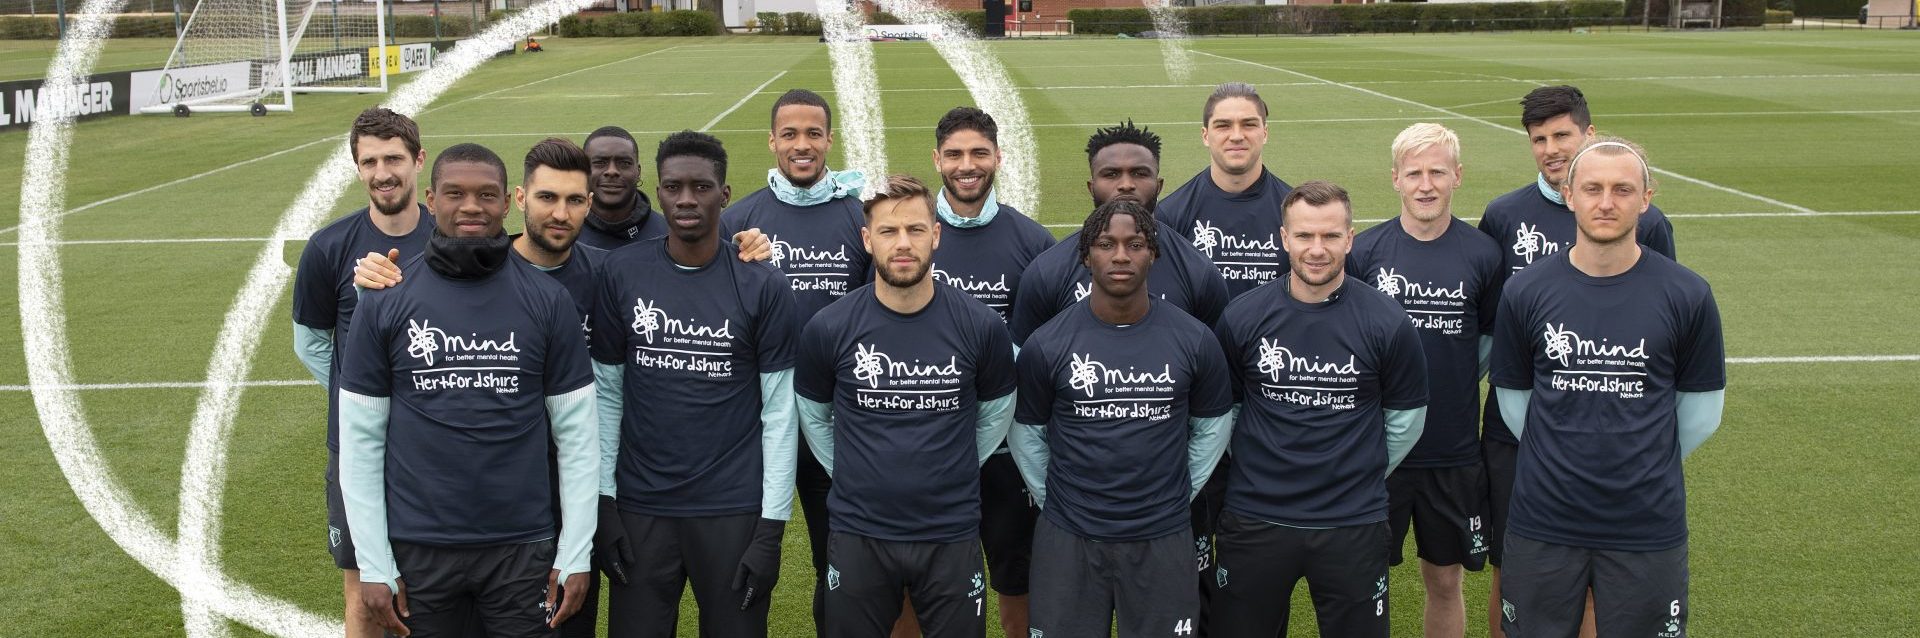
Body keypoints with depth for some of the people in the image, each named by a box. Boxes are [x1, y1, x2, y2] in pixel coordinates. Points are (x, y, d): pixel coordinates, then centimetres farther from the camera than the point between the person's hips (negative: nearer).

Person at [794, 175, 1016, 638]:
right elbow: (814, 416, 10)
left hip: (952, 535, 0)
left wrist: (949, 476, 9)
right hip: (857, 535, 0)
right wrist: (855, 476, 8)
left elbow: (996, 415, 9)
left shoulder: (980, 326, -6)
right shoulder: (829, 329, -7)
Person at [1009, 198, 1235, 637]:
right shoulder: (1046, 345, -6)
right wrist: (1053, 500, 6)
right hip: (1067, 540, 0)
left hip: (1164, 539, 1)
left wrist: (1176, 495, 10)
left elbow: (1213, 424, 9)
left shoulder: (1194, 341, -4)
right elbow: (1027, 433, 6)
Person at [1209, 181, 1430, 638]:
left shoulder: (1386, 323, -5)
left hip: (1353, 526, -1)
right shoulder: (1241, 318, -3)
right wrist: (1256, 472, 11)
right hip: (1254, 520, 1)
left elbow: (1406, 418, 8)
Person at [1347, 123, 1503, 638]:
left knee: (1445, 581, 11)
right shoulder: (1365, 250, -3)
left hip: (1455, 451, 1)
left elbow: (1492, 339, 12)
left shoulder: (1482, 254, 0)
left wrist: (1455, 385, 4)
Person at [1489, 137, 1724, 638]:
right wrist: (1560, 465, 12)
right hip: (1543, 524, 1)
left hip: (1648, 530, -1)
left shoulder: (1686, 295, -4)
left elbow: (1702, 414, 7)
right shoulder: (1525, 291, -2)